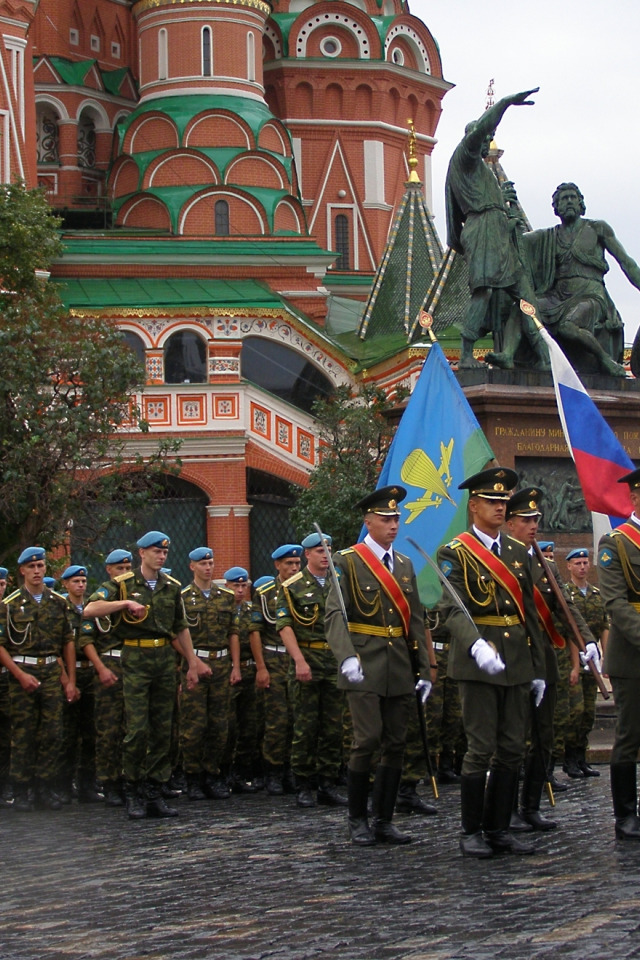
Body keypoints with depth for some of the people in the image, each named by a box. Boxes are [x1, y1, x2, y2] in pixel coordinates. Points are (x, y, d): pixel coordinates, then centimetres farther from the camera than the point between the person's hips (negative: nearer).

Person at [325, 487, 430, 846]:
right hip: (366, 668, -5)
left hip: (401, 669, 5)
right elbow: (335, 614, -11)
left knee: (396, 745, 5)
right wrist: (347, 657, -26)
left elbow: (416, 620, 16)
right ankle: (358, 820, 3)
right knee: (368, 741, -9)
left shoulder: (405, 564, 15)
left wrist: (424, 669, 10)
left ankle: (384, 820, 12)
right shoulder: (348, 562, -2)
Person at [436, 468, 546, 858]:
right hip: (478, 663, -6)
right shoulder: (456, 553, -4)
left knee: (512, 749, 6)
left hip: (517, 661, 6)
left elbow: (530, 613, 17)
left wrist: (538, 668, 14)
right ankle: (472, 832, 4)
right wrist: (478, 646, -35)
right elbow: (452, 609, -17)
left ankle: (499, 829, 14)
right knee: (481, 749, -5)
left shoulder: (519, 552, 14)